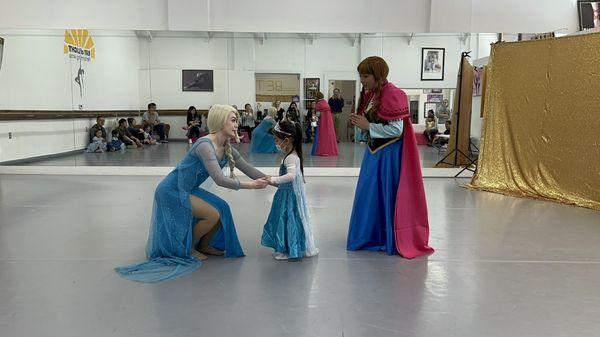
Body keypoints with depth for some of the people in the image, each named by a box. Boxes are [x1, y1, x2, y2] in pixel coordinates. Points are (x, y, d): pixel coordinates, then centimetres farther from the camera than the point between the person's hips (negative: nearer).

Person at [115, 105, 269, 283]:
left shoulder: (228, 150, -1)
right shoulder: (205, 145, -28)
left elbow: (250, 170, 3)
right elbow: (220, 180, -33)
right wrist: (250, 185, -26)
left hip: (188, 190, 8)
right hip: (171, 191, -8)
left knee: (222, 209, 0)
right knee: (213, 215, -13)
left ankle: (204, 245, 21)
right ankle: (187, 249, 8)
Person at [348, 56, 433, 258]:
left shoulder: (393, 95, -17)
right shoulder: (369, 94, 8)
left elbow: (396, 129, -22)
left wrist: (368, 126, -18)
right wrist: (361, 124, 0)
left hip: (389, 154, -8)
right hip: (374, 151, 8)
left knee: (388, 196, 0)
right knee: (369, 194, 13)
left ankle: (394, 241, 15)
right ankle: (372, 236, 28)